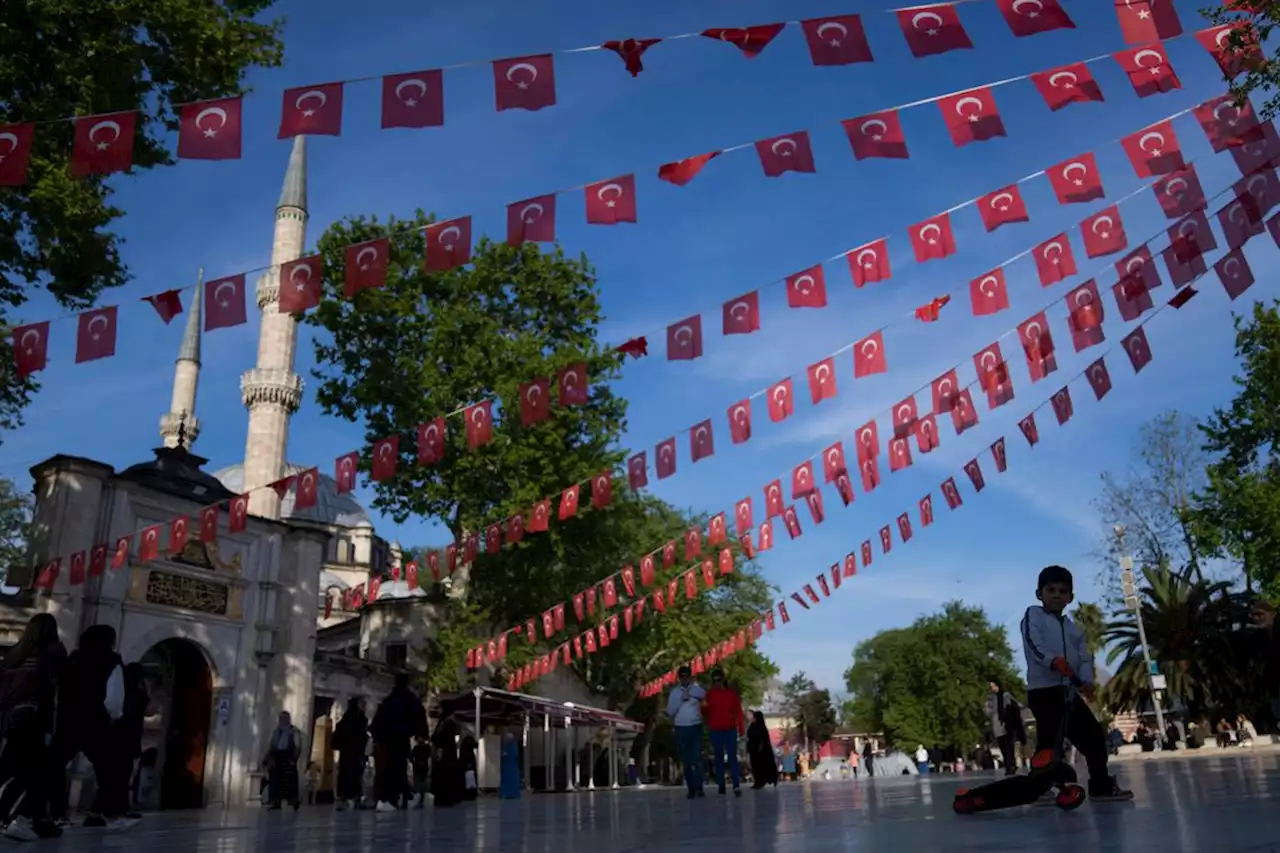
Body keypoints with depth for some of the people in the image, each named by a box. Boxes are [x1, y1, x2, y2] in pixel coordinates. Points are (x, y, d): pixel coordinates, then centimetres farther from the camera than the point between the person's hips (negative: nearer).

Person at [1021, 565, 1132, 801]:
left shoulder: (1074, 629, 21)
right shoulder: (1033, 615, 2)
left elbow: (1084, 658, 9)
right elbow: (1033, 645, -15)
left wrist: (1087, 681, -12)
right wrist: (1053, 661, -32)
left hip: (1068, 690, 7)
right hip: (1043, 689, -7)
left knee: (1093, 735, 8)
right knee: (1048, 740, -9)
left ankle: (1101, 784, 21)